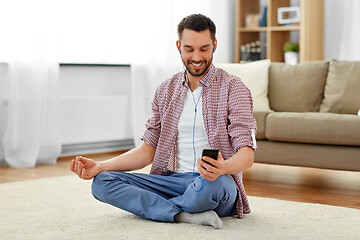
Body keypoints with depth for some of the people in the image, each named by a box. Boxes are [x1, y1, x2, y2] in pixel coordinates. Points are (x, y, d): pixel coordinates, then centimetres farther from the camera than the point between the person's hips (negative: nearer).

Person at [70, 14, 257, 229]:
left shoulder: (233, 89, -3)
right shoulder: (166, 91, 12)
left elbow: (247, 154, -12)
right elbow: (148, 151, 12)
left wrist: (223, 168, -37)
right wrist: (99, 166, -2)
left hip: (218, 184, -4)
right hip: (173, 179, 5)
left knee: (210, 184, -41)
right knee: (102, 183, -14)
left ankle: (152, 207, -11)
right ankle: (185, 215, -23)